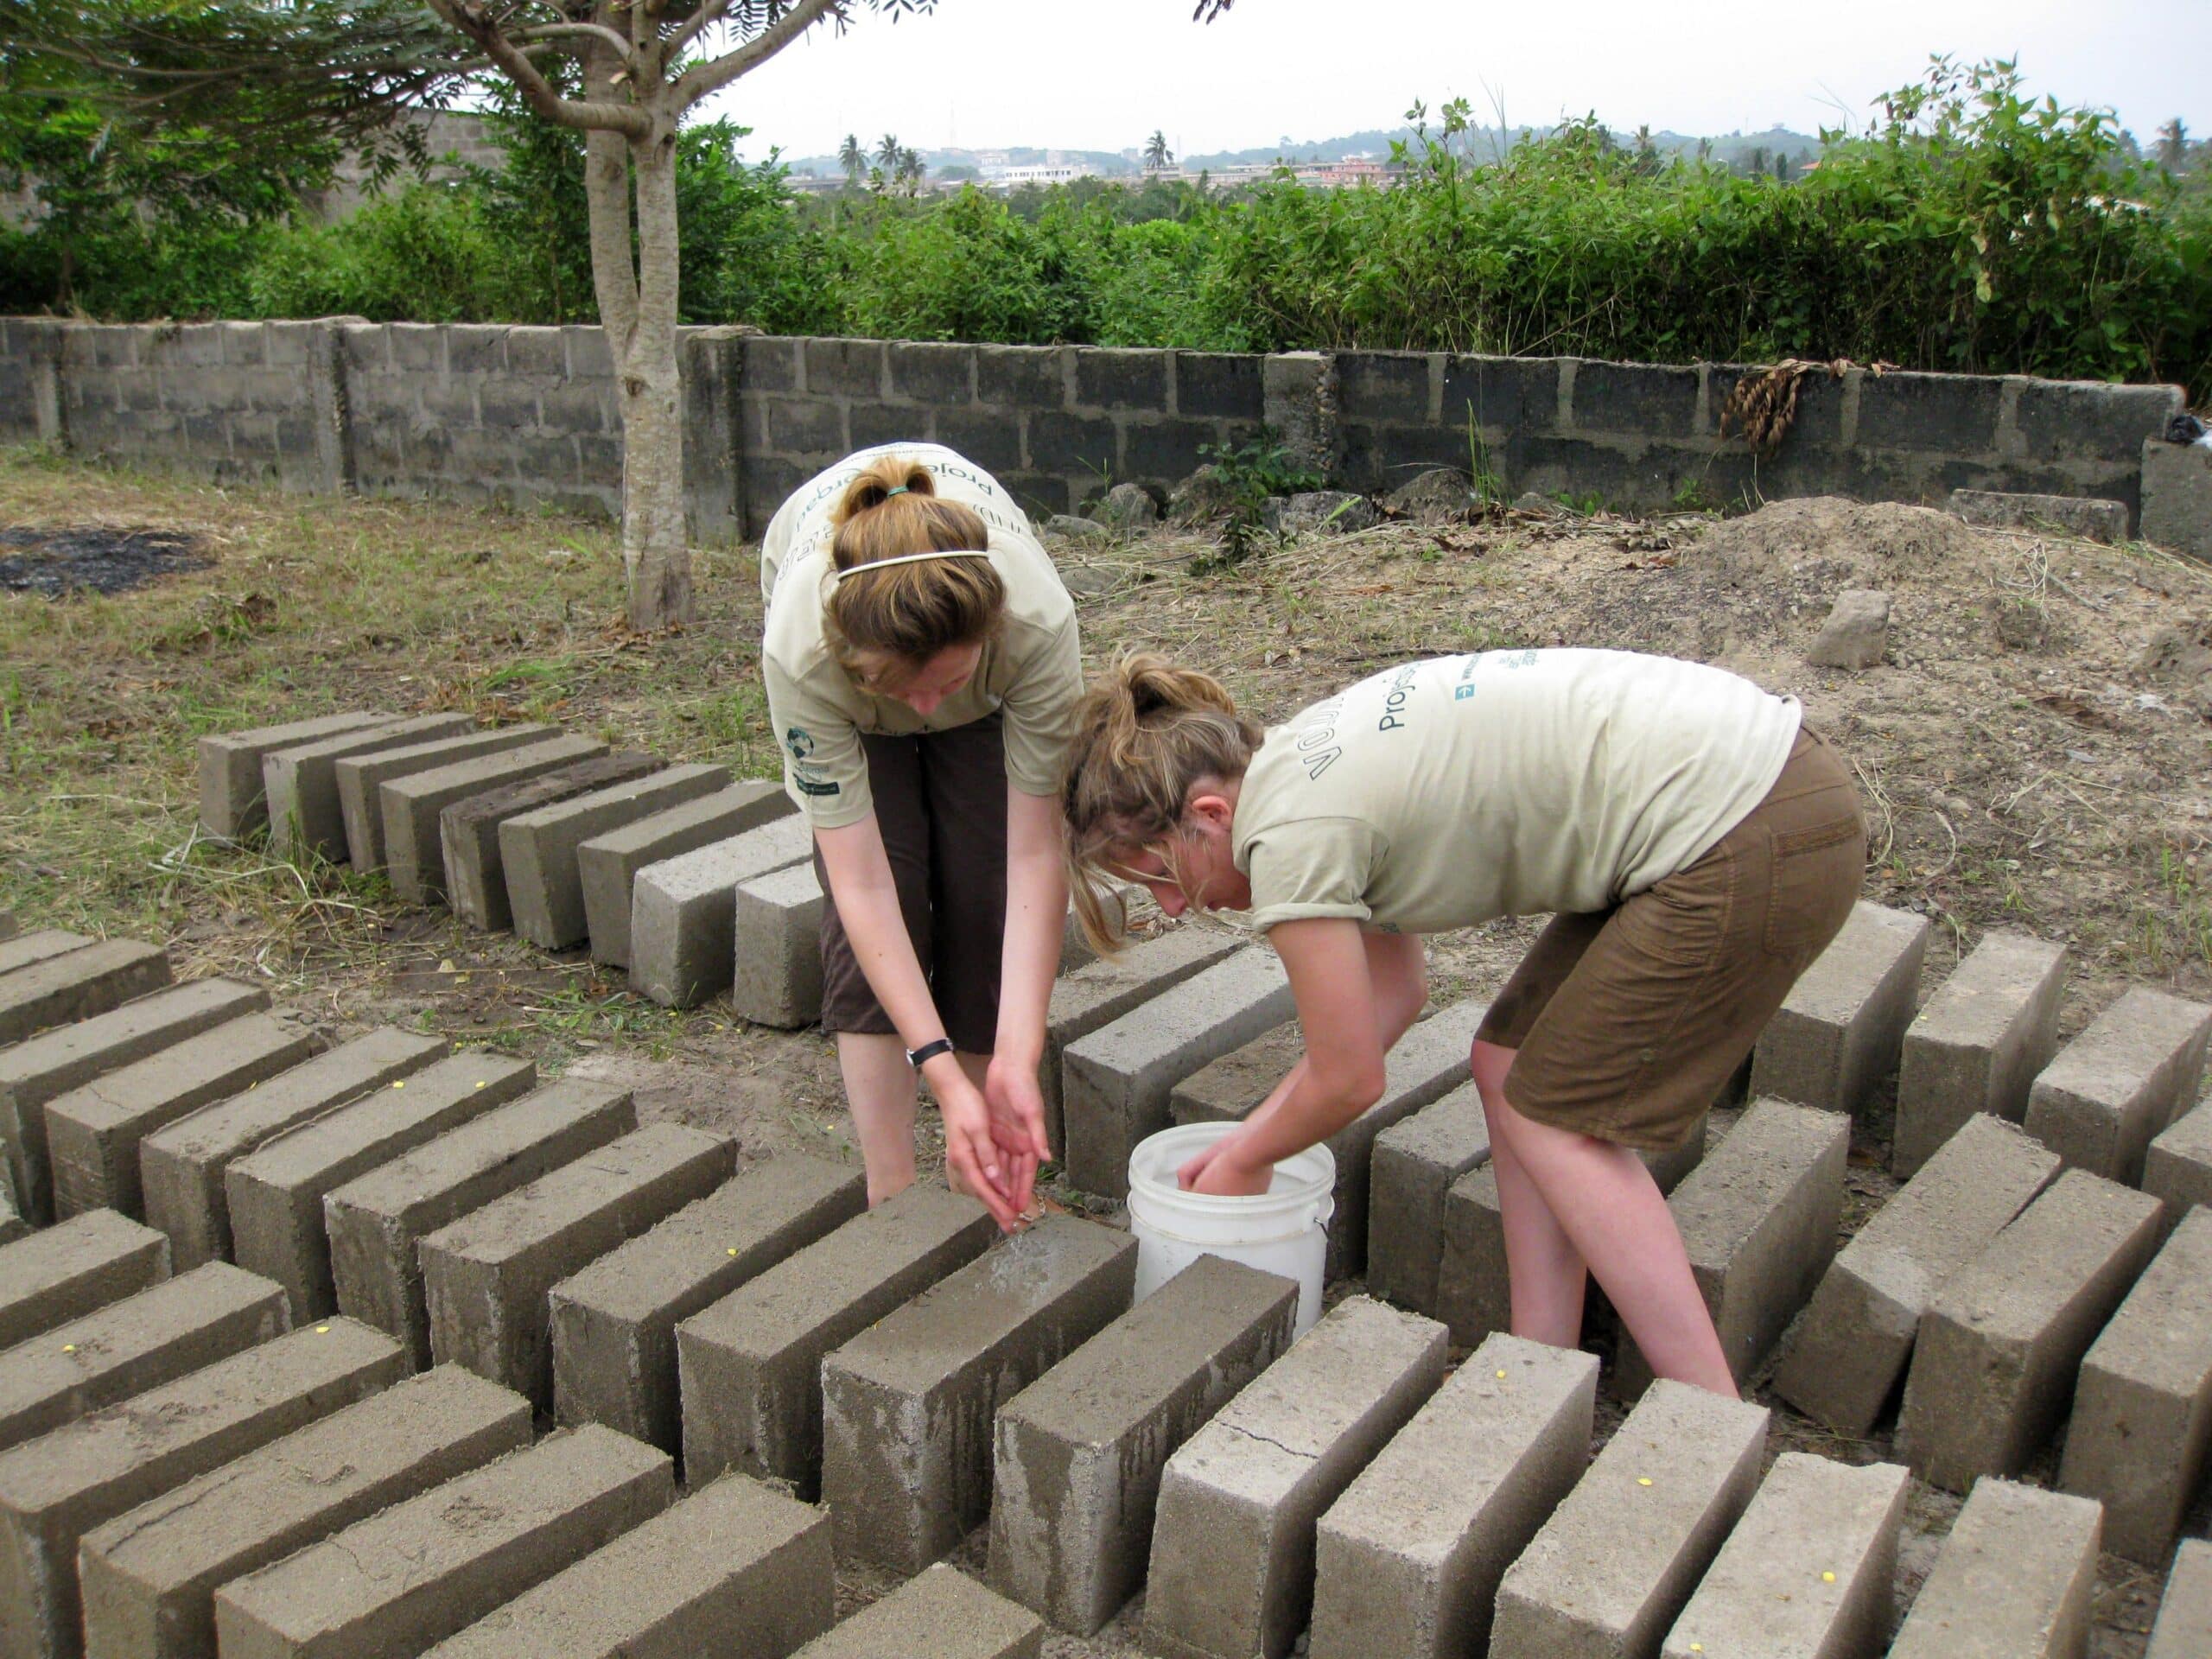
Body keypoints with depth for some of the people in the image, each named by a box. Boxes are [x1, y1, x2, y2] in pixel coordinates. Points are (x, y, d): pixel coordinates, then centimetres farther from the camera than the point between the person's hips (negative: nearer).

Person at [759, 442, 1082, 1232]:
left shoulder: (1037, 621, -43)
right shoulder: (803, 646, -43)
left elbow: (1036, 856, -36)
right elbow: (861, 885, -38)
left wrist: (1016, 1061, -41)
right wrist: (943, 1076, -42)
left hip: (991, 695, 1)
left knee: (984, 901, -8)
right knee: (875, 921, -13)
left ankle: (972, 1180, 10)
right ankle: (892, 1204, -3)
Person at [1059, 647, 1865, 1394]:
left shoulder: (1290, 835, -17)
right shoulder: (1308, 762, 10)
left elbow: (1349, 1081, -6)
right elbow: (1393, 993, 19)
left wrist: (1244, 1162, 13)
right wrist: (1248, 1136, 19)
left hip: (1753, 835, -10)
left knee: (1558, 1118, 3)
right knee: (1508, 1067, 13)